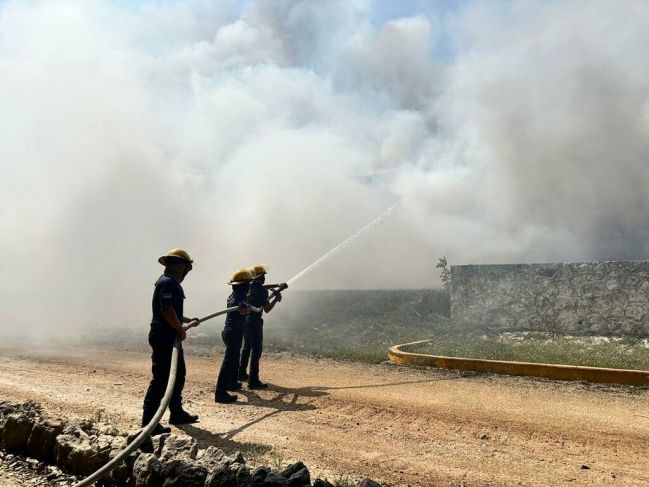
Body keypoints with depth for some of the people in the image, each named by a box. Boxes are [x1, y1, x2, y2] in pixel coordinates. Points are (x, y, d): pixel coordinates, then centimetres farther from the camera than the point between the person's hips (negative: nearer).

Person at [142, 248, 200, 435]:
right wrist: (180, 330, -17)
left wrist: (187, 320, 33)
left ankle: (177, 413, 30)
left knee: (178, 375, 18)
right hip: (165, 338, -11)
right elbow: (167, 311, -27)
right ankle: (148, 421, -1)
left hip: (170, 338, 11)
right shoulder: (168, 283, -16)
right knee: (161, 378, -7)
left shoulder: (169, 282, 18)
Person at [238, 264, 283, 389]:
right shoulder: (262, 289, -12)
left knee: (246, 347, 23)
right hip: (255, 321, -8)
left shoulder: (248, 287, 9)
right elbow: (267, 309, -12)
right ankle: (253, 380, -9)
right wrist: (276, 299, 2)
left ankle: (242, 374, 33)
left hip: (244, 320, 8)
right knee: (256, 350, -6)